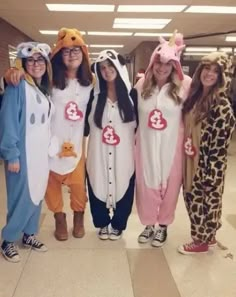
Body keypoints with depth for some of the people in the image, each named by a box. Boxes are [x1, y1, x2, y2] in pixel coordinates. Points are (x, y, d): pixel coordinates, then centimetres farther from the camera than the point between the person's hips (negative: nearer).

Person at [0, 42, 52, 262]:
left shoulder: (45, 89, 12)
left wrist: (51, 148, 12)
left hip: (42, 153, 7)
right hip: (23, 153, -7)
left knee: (37, 195, 14)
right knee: (22, 198, 0)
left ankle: (29, 235, 30)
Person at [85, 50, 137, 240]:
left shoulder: (131, 94, -1)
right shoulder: (94, 94, 2)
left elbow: (139, 123, 4)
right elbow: (86, 124, 4)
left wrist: (137, 147, -1)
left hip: (123, 153, 0)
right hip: (98, 152, 1)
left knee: (123, 188, 7)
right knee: (98, 187, 7)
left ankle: (118, 225, 30)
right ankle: (102, 223, 31)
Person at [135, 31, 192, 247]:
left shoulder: (184, 86, -8)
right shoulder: (142, 85, 1)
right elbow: (133, 113, 11)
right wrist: (135, 135, 7)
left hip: (171, 146, -2)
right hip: (146, 145, 2)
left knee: (169, 185, 10)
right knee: (146, 185, 11)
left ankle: (163, 226, 31)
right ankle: (149, 224, 32)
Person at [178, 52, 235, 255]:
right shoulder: (194, 95, 5)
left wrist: (210, 172, -17)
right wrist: (185, 159, 10)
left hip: (209, 165, -8)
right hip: (191, 161, 8)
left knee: (208, 201, 9)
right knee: (192, 198, 18)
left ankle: (203, 241, 28)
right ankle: (207, 236, 37)